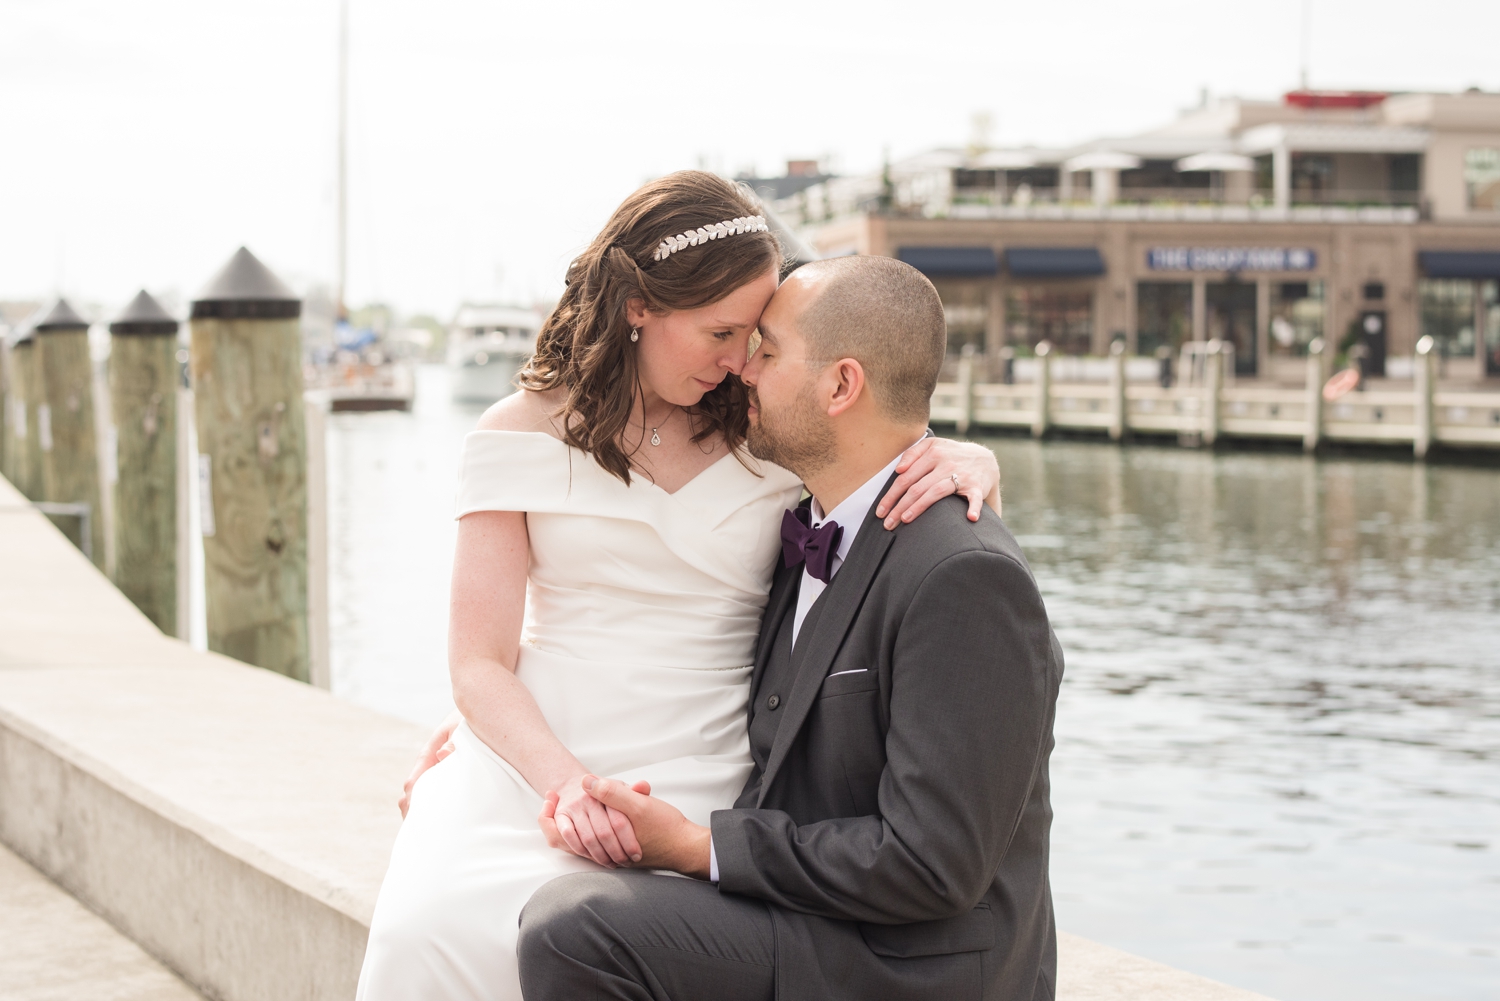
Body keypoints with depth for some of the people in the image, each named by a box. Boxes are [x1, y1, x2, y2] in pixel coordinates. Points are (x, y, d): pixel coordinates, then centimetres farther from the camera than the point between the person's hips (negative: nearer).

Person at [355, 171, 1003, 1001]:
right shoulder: (523, 434, 4)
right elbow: (480, 662, -1)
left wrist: (967, 465, -8)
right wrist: (563, 781, -20)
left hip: (683, 778, 0)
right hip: (523, 766, 0)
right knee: (431, 930, -31)